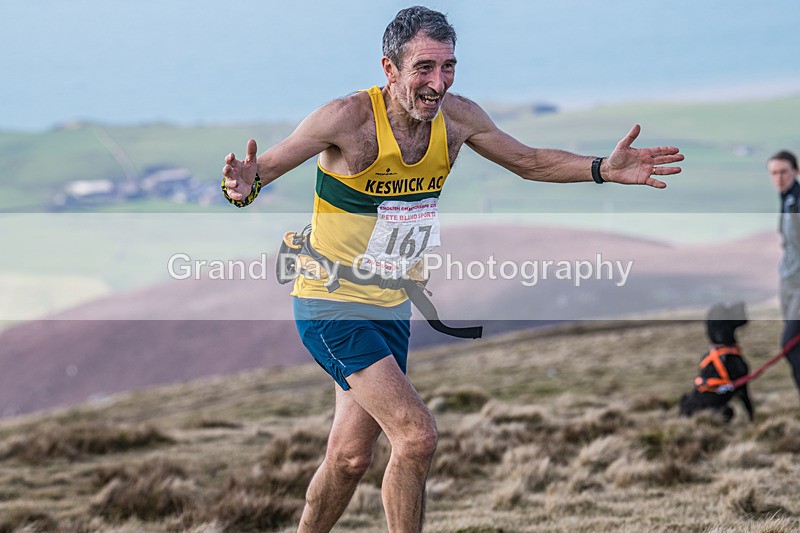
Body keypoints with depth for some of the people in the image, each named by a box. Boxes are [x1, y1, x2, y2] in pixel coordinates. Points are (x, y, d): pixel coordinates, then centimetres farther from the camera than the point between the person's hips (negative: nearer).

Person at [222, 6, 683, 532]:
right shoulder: (349, 118, -22)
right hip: (332, 306, -6)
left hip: (391, 310, 7)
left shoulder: (457, 117, -5)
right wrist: (244, 186, -43)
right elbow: (266, 165, -19)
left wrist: (604, 169, -4)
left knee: (350, 458, 14)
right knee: (417, 435, -18)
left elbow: (529, 161, 10)